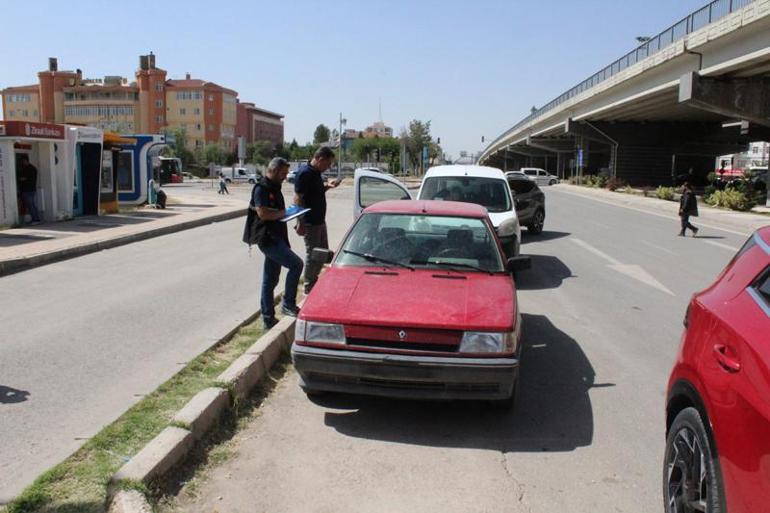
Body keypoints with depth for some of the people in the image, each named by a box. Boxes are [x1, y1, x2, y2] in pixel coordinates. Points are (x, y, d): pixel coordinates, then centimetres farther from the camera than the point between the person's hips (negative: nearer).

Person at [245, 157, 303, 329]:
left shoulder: (274, 188, 20)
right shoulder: (261, 188, -11)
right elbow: (263, 213, -21)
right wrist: (283, 213, -12)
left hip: (275, 237, 10)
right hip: (266, 238, -10)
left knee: (270, 281, 11)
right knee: (296, 264, -18)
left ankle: (268, 318, 17)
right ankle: (288, 304, -10)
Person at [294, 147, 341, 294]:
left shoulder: (316, 173, 10)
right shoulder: (304, 173, -19)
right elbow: (298, 199, -22)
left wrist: (328, 186, 5)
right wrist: (300, 223, -24)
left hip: (320, 221, 10)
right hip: (310, 223, -10)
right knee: (312, 254, -1)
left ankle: (314, 280, 33)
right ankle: (309, 288, 11)